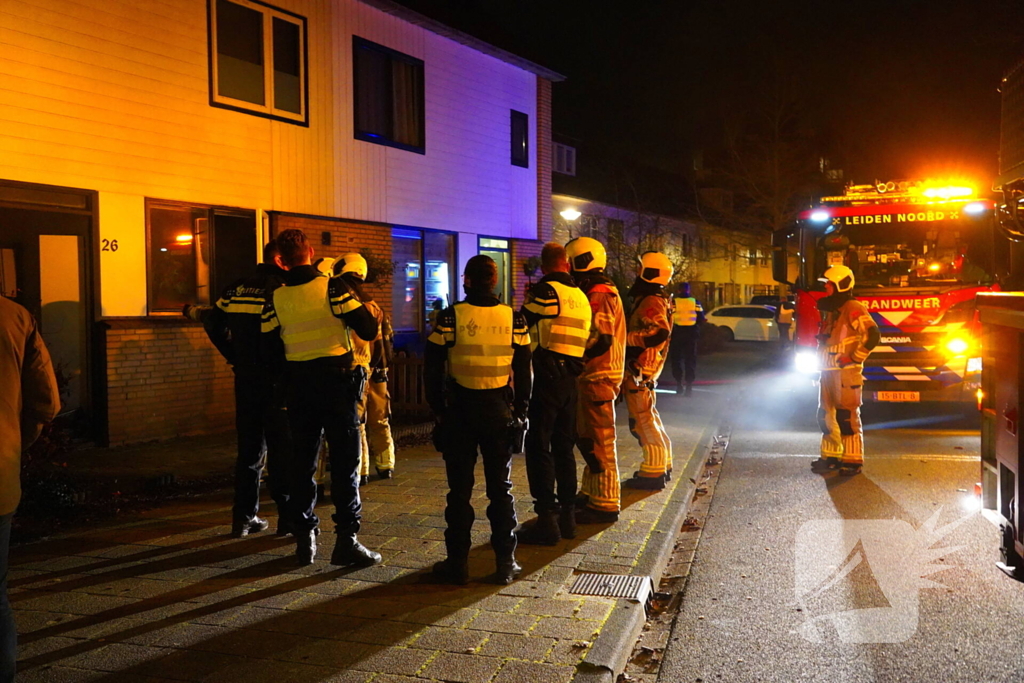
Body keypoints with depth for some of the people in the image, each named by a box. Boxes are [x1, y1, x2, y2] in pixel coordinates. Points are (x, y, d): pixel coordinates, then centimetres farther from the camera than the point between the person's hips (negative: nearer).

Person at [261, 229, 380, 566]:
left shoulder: (276, 299, 0)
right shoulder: (332, 287, -10)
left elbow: (270, 348, 4)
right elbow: (367, 329, -11)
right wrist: (366, 310, 9)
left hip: (299, 386, 3)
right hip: (337, 381, -3)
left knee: (301, 462, 12)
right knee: (344, 461, 2)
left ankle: (304, 538, 16)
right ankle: (347, 539, 1)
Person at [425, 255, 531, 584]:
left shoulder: (450, 317, -8)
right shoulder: (514, 319, -2)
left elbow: (432, 368, -5)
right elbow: (523, 370, 2)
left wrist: (437, 408, 4)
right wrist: (520, 410, 11)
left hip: (460, 409, -1)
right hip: (499, 410, 2)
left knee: (460, 489, 7)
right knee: (501, 488, 11)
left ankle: (458, 563, 12)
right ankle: (505, 563, 15)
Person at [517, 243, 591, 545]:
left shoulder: (544, 291, -9)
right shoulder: (581, 296, 12)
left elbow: (524, 325, -4)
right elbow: (584, 338, 15)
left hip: (547, 376, -7)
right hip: (570, 377, 7)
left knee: (539, 447, -3)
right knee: (564, 446, 15)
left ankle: (547, 519, -3)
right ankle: (567, 515, 21)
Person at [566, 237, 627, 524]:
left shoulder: (599, 293, -15)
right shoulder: (597, 292, 18)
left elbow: (601, 338, -24)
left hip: (598, 377, -11)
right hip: (594, 376, 11)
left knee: (599, 441, -6)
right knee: (588, 438, 17)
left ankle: (605, 505, 0)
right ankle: (591, 494, 28)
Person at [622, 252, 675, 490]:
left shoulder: (651, 302, -16)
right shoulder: (648, 299, 17)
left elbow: (659, 333, -31)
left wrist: (627, 337, -27)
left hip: (640, 369, -11)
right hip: (641, 367, 11)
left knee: (643, 419, -6)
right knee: (649, 417, 18)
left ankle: (653, 472, 0)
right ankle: (662, 465, 27)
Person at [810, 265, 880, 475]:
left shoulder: (853, 309, -11)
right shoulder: (830, 310, 18)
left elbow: (872, 335, -22)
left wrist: (854, 358, -17)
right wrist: (820, 363, 20)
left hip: (846, 372, -9)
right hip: (828, 371, 9)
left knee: (848, 416, -7)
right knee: (826, 416, 11)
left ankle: (853, 460, -2)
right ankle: (831, 456, 20)